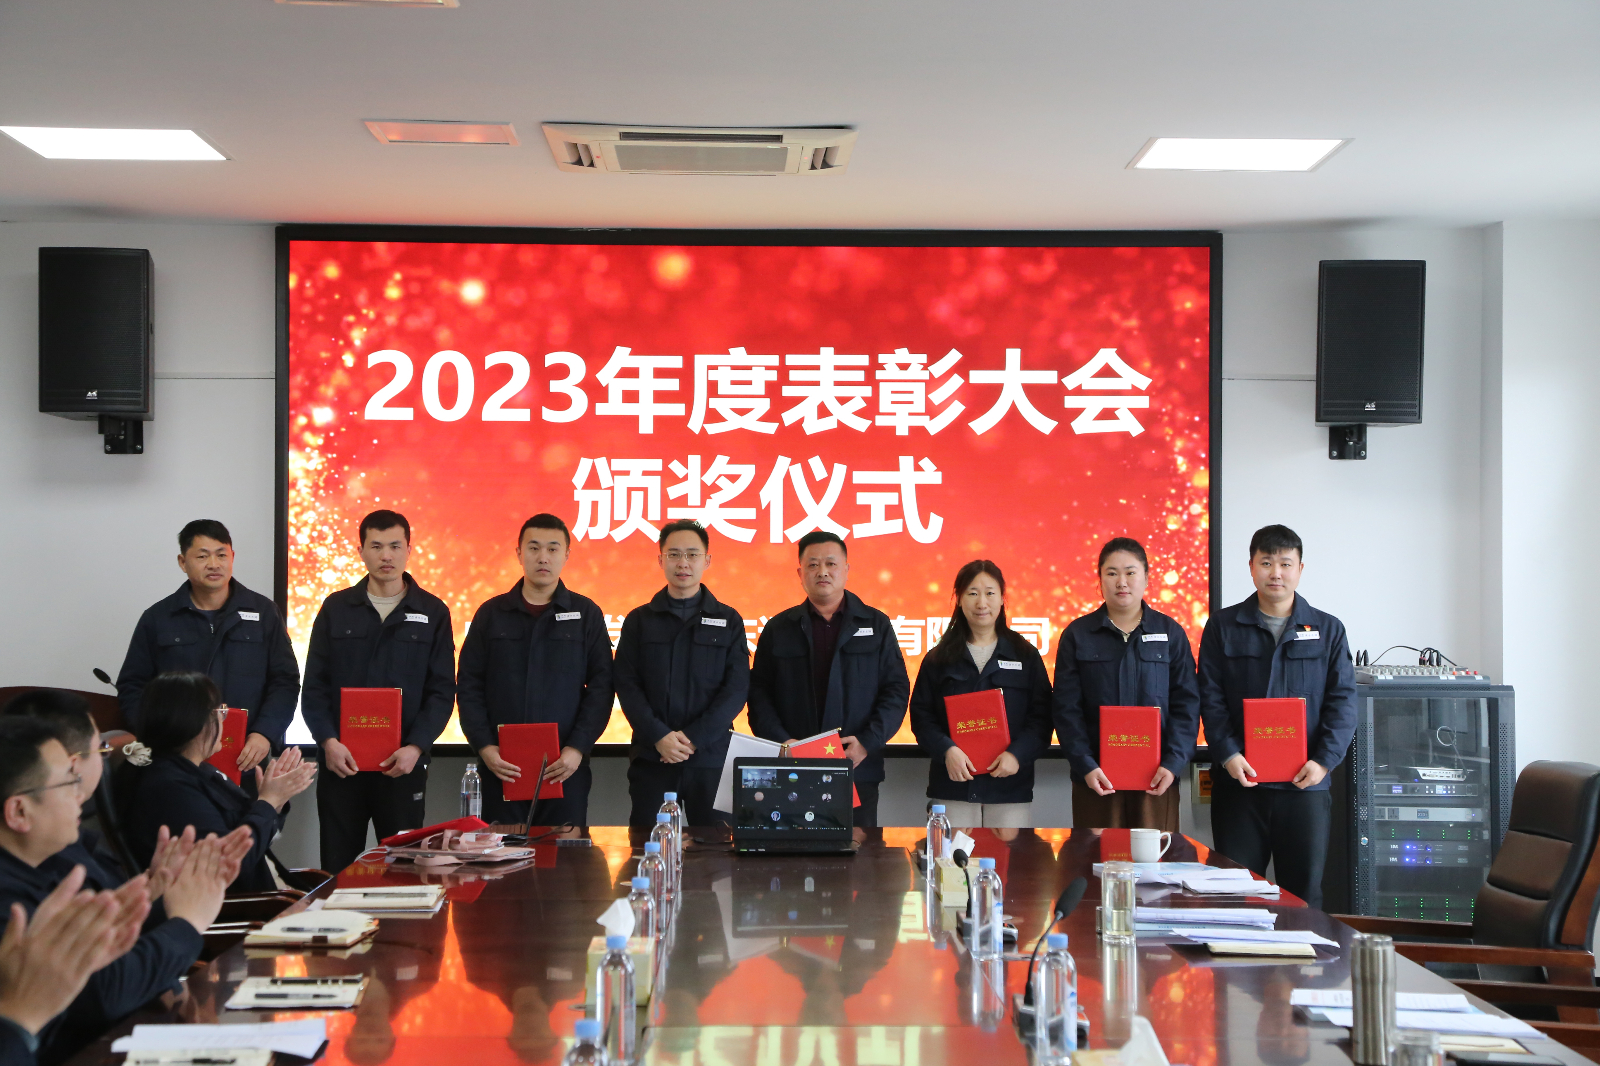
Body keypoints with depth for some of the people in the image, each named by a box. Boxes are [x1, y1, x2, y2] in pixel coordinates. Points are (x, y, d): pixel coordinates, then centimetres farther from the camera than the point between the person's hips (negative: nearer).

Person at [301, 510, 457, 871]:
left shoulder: (432, 612, 5)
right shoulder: (336, 608, 8)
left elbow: (442, 690, 1)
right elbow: (314, 686, 5)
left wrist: (415, 747, -13)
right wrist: (328, 741, -11)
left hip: (403, 763, -1)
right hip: (341, 761, 1)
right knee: (338, 869, 4)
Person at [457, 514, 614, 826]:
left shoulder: (586, 614, 6)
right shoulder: (491, 613, 9)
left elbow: (601, 686, 2)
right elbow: (469, 686, 7)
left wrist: (578, 748, -10)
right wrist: (484, 746, -6)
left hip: (566, 768, -1)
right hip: (501, 766, 1)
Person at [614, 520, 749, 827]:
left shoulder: (728, 620, 8)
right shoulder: (639, 620, 10)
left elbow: (737, 688, 0)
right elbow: (627, 685, 2)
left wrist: (694, 738, -11)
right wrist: (658, 736, -13)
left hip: (711, 755, 0)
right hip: (650, 757, 1)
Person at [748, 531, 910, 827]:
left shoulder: (876, 625, 9)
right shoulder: (779, 629, 11)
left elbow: (896, 689, 5)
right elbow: (758, 691, 6)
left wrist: (868, 742, -8)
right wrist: (780, 741, -9)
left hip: (858, 772, 0)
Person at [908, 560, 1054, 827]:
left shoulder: (1026, 656, 8)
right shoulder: (939, 659, 9)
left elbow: (1041, 718, 3)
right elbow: (921, 717, 4)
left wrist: (1017, 754, -14)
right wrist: (947, 750, -14)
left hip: (1011, 785, 0)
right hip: (953, 786, 0)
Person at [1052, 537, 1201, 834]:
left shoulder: (1170, 633, 8)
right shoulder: (1078, 635, 6)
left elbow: (1187, 704, 4)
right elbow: (1067, 709, 2)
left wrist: (1173, 763, -8)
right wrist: (1085, 765, -10)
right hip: (1096, 779, 0)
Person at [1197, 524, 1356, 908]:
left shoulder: (1328, 630, 9)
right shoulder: (1223, 626, 7)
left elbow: (1343, 700, 4)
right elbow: (1210, 698, 3)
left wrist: (1324, 760, -9)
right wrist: (1227, 754, -11)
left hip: (1305, 782, 1)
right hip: (1239, 780, 0)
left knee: (1304, 890, 3)